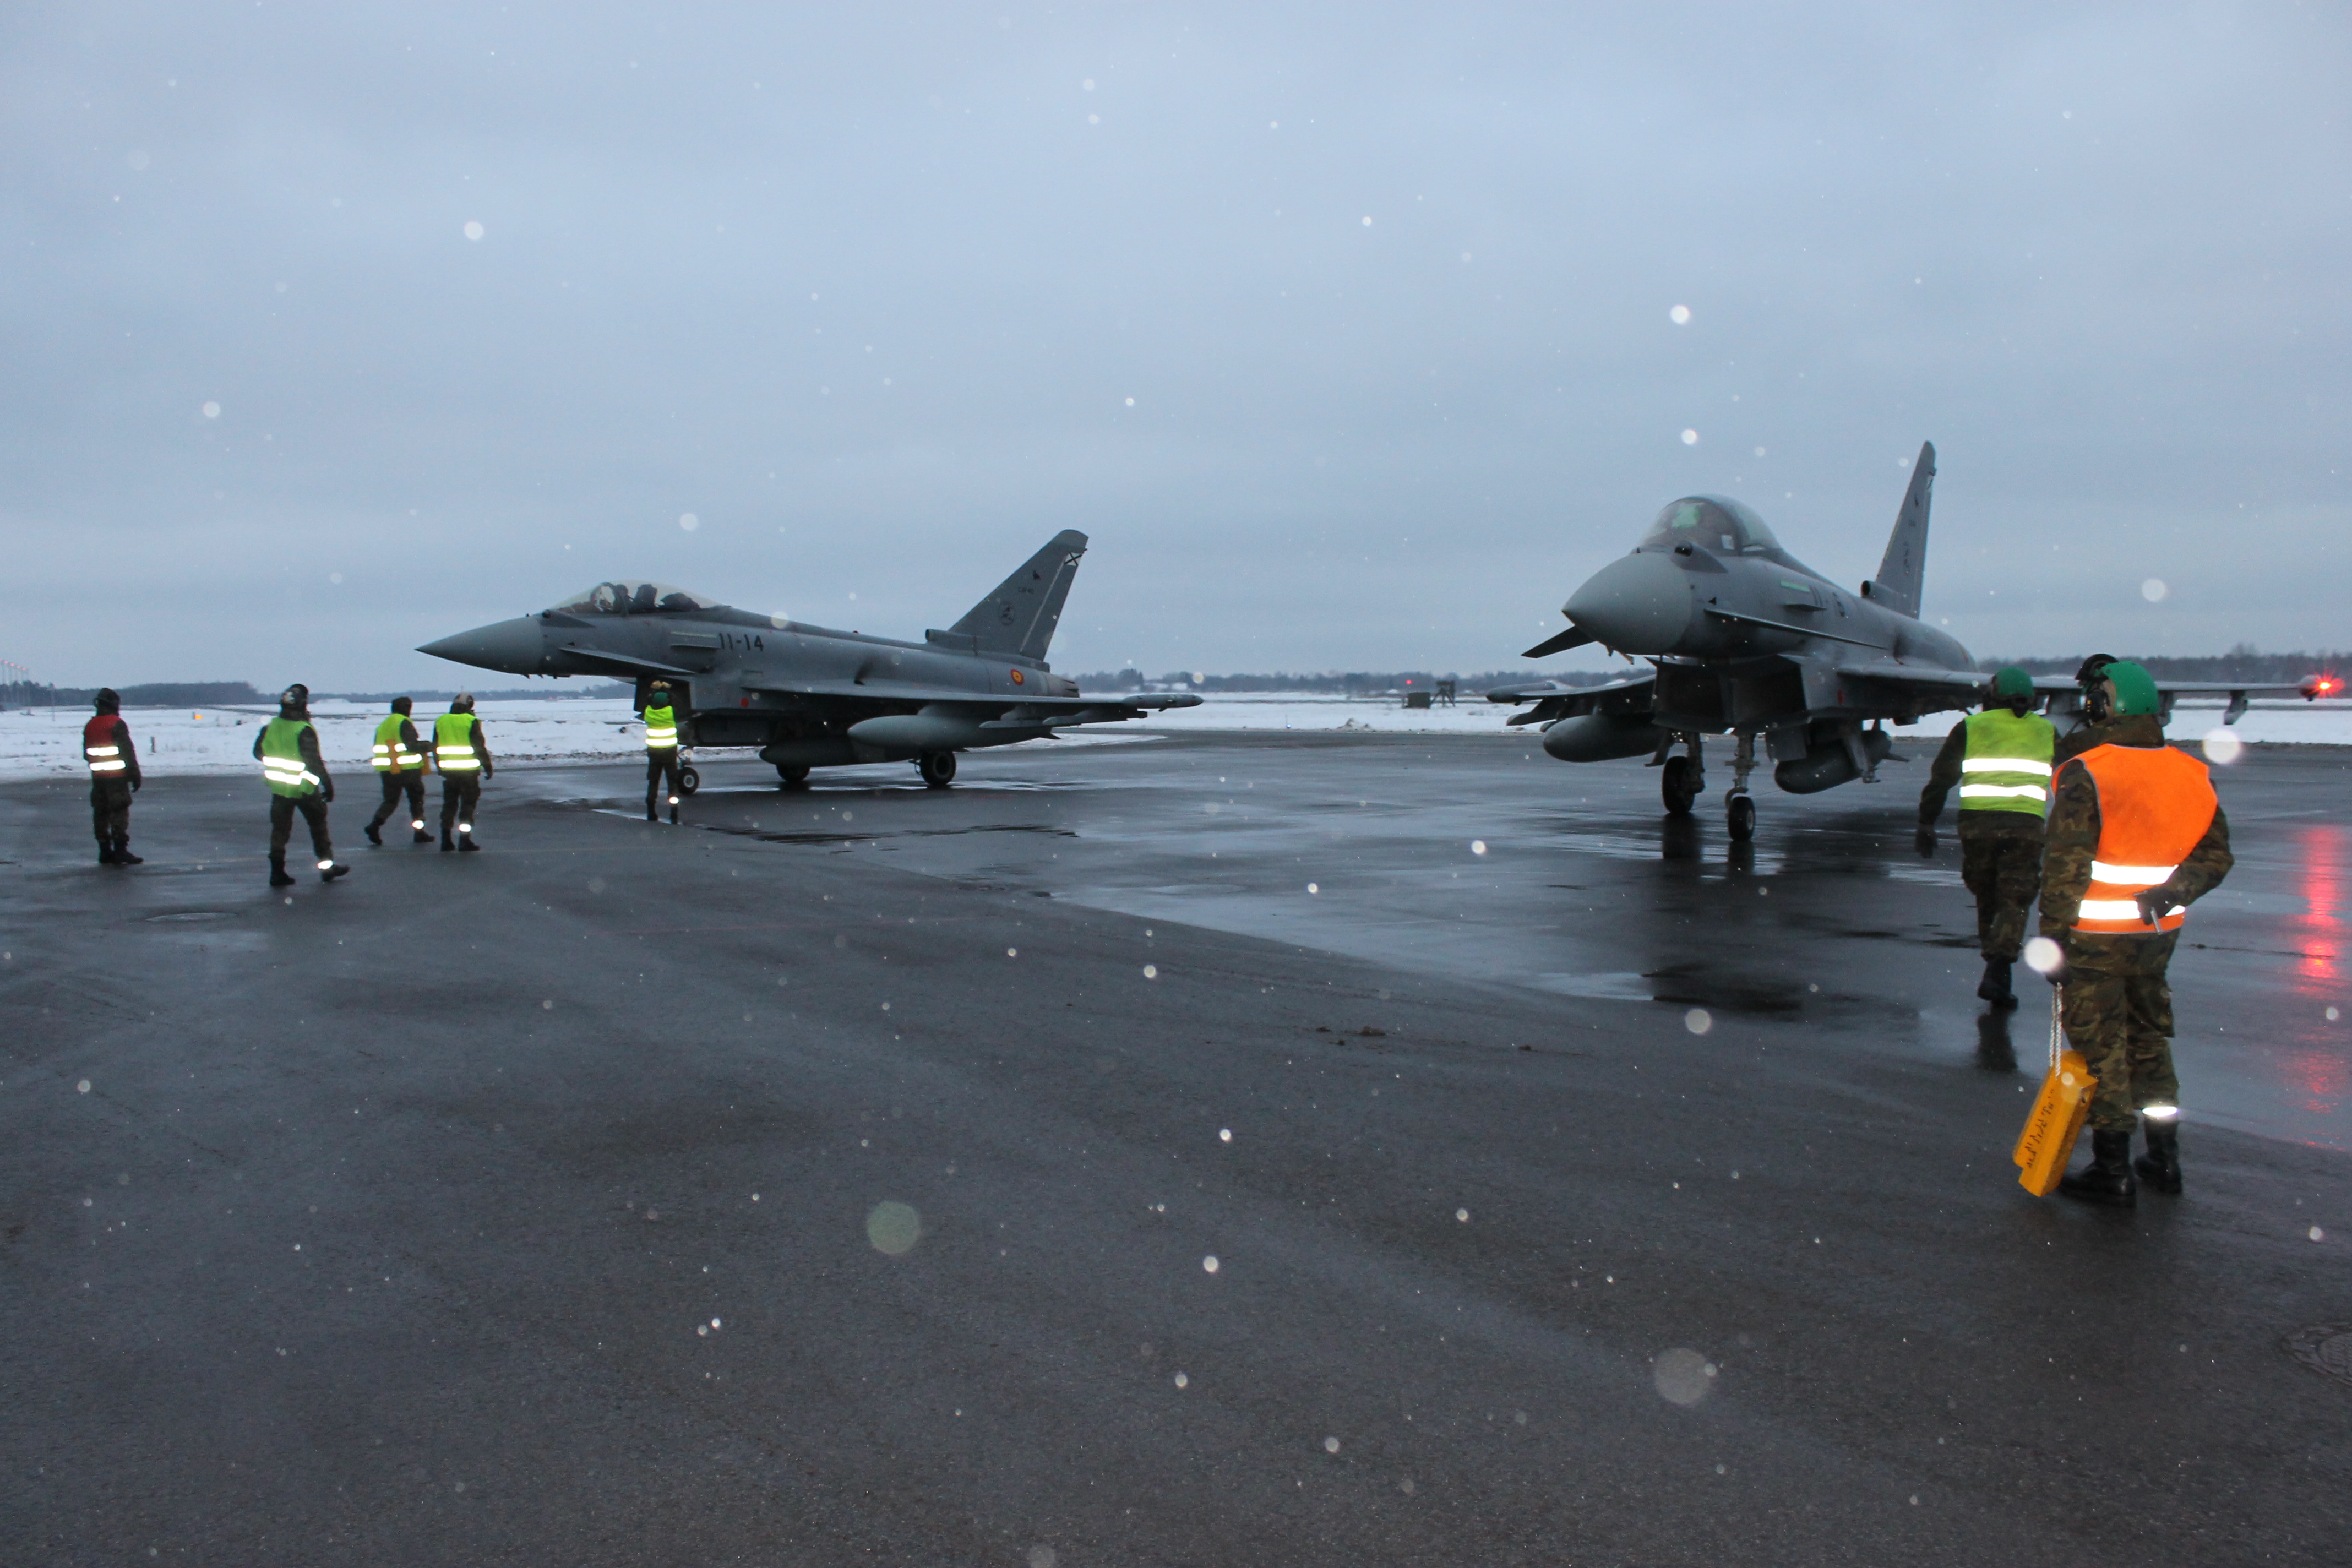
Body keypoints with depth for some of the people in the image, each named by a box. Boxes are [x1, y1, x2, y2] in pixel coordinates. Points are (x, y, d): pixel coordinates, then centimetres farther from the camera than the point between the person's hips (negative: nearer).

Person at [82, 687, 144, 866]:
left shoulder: (89, 727, 11)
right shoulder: (117, 724, -11)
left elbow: (86, 755, 18)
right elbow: (128, 751, -14)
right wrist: (135, 775, -10)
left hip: (97, 777, 7)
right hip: (117, 777, -7)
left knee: (100, 813, 10)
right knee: (119, 812, -7)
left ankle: (105, 851, 13)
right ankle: (120, 851, -12)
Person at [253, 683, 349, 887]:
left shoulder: (270, 727, -1)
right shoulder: (304, 731, -20)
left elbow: (258, 752, 10)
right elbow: (314, 761, -21)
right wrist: (327, 784, -14)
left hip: (278, 787, 5)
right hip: (304, 788, -5)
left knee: (280, 829, 11)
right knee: (318, 825, 13)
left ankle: (277, 872, 8)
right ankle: (327, 865, 18)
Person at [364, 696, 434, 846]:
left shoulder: (383, 725, 14)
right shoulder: (404, 723, -9)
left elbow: (378, 749, 17)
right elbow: (411, 746, -17)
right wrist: (426, 746, -1)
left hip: (387, 770, 6)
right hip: (408, 768, -6)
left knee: (390, 801, 11)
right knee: (416, 799, 9)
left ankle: (374, 824, -12)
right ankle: (419, 833, 12)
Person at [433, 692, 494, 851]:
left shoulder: (441, 721, 8)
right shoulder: (471, 722, -9)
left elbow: (435, 748, 15)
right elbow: (480, 747, -9)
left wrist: (440, 767, 26)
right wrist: (488, 768, 0)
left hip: (448, 771, 5)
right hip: (469, 771, -5)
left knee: (449, 805, 13)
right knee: (468, 804, 2)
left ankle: (446, 841, 13)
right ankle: (465, 840, -2)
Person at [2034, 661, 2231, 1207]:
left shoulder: (2085, 775, -15)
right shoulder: (2194, 776, 5)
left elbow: (2065, 866, -17)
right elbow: (2216, 855, 5)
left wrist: (2054, 937, -11)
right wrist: (2168, 894, -5)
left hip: (2095, 937, -6)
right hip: (2158, 936, 6)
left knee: (2102, 1050, 2)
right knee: (2150, 1041, 20)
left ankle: (2113, 1172, 7)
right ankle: (2164, 1158, 28)